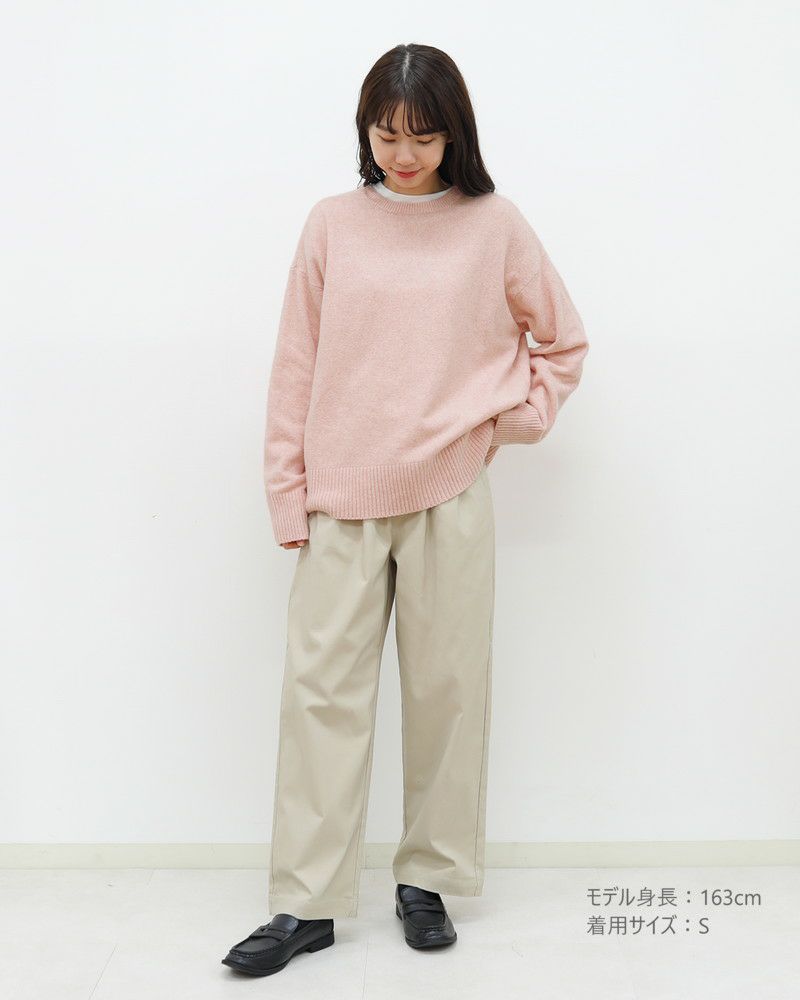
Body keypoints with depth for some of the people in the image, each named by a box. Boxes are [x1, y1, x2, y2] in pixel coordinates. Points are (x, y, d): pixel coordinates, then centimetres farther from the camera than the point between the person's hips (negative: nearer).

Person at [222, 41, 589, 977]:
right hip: (342, 499, 1)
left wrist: (511, 420, 2)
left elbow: (562, 340, 14)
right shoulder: (332, 225, 4)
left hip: (449, 495, 0)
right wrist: (288, 495, 1)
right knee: (321, 688, 1)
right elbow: (296, 367, 4)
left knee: (447, 688, 6)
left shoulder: (495, 224, 2)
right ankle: (305, 904, 10)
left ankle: (430, 880, 22)